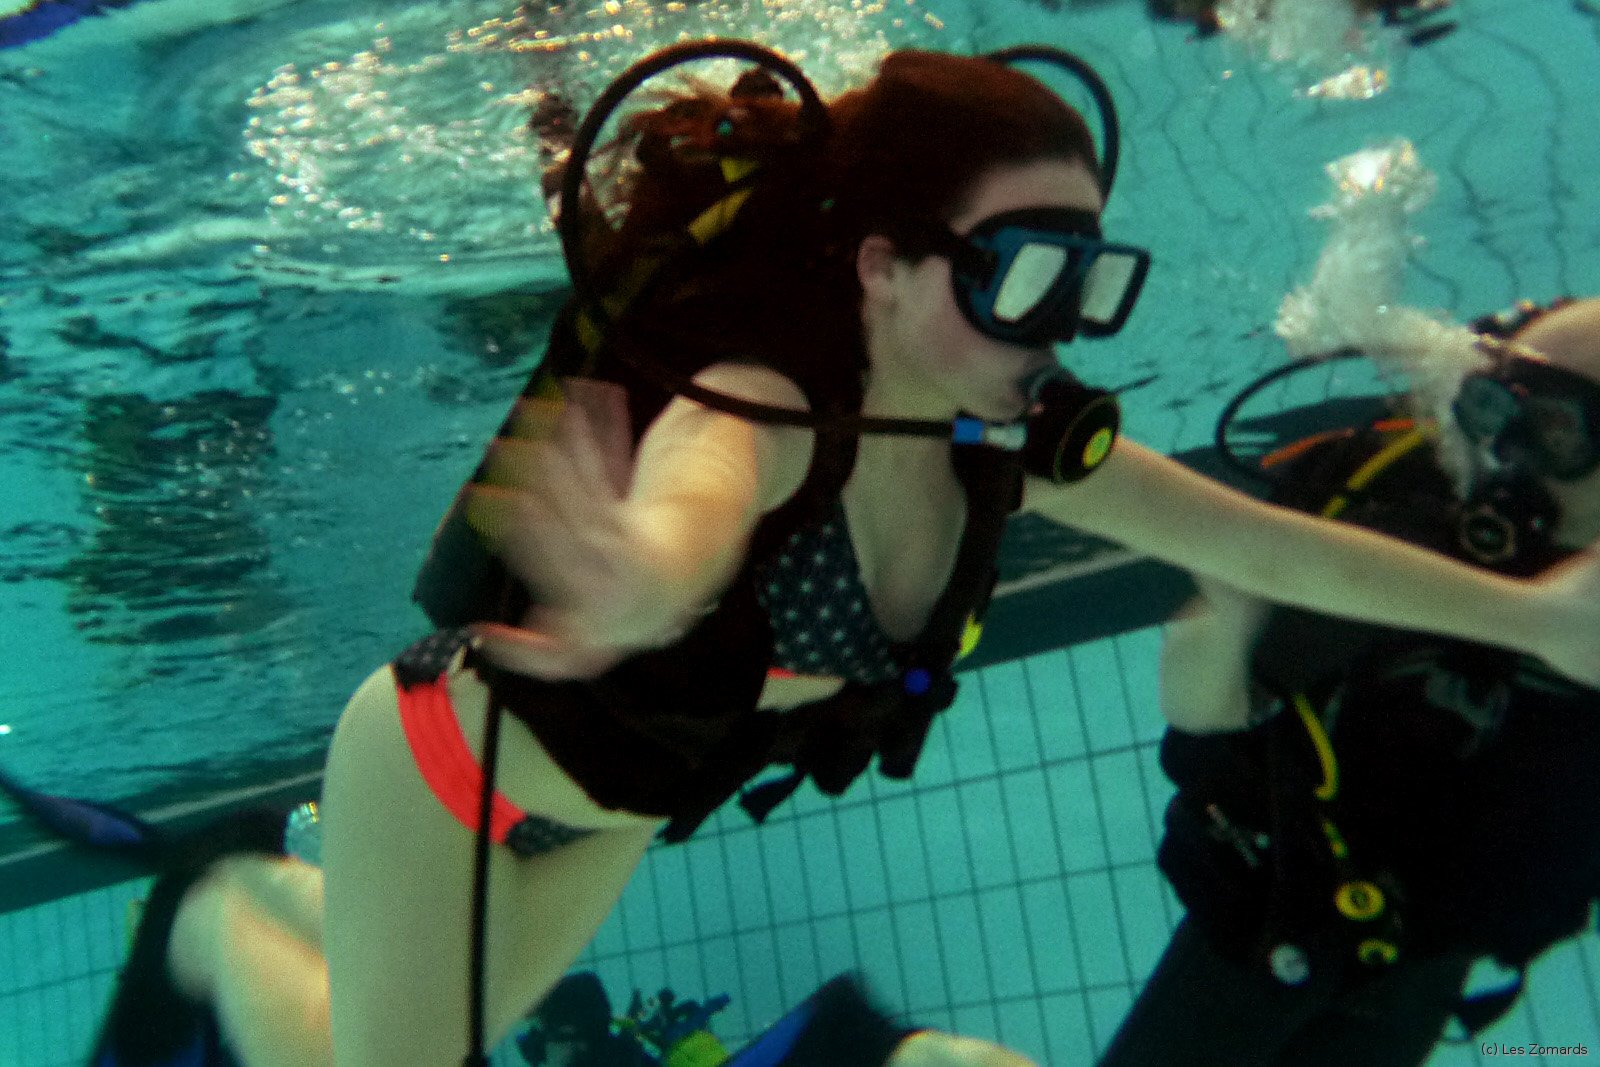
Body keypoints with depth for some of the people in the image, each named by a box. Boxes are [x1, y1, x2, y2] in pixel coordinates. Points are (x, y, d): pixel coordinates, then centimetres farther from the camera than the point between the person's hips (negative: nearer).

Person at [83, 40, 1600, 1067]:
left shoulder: (1012, 443, -16)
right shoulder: (765, 405, -36)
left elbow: (1272, 543, -9)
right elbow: (690, 490, -59)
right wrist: (649, 581, -82)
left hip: (609, 802, 7)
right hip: (447, 765, -6)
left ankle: (277, 888, 53)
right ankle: (220, 922, 33)